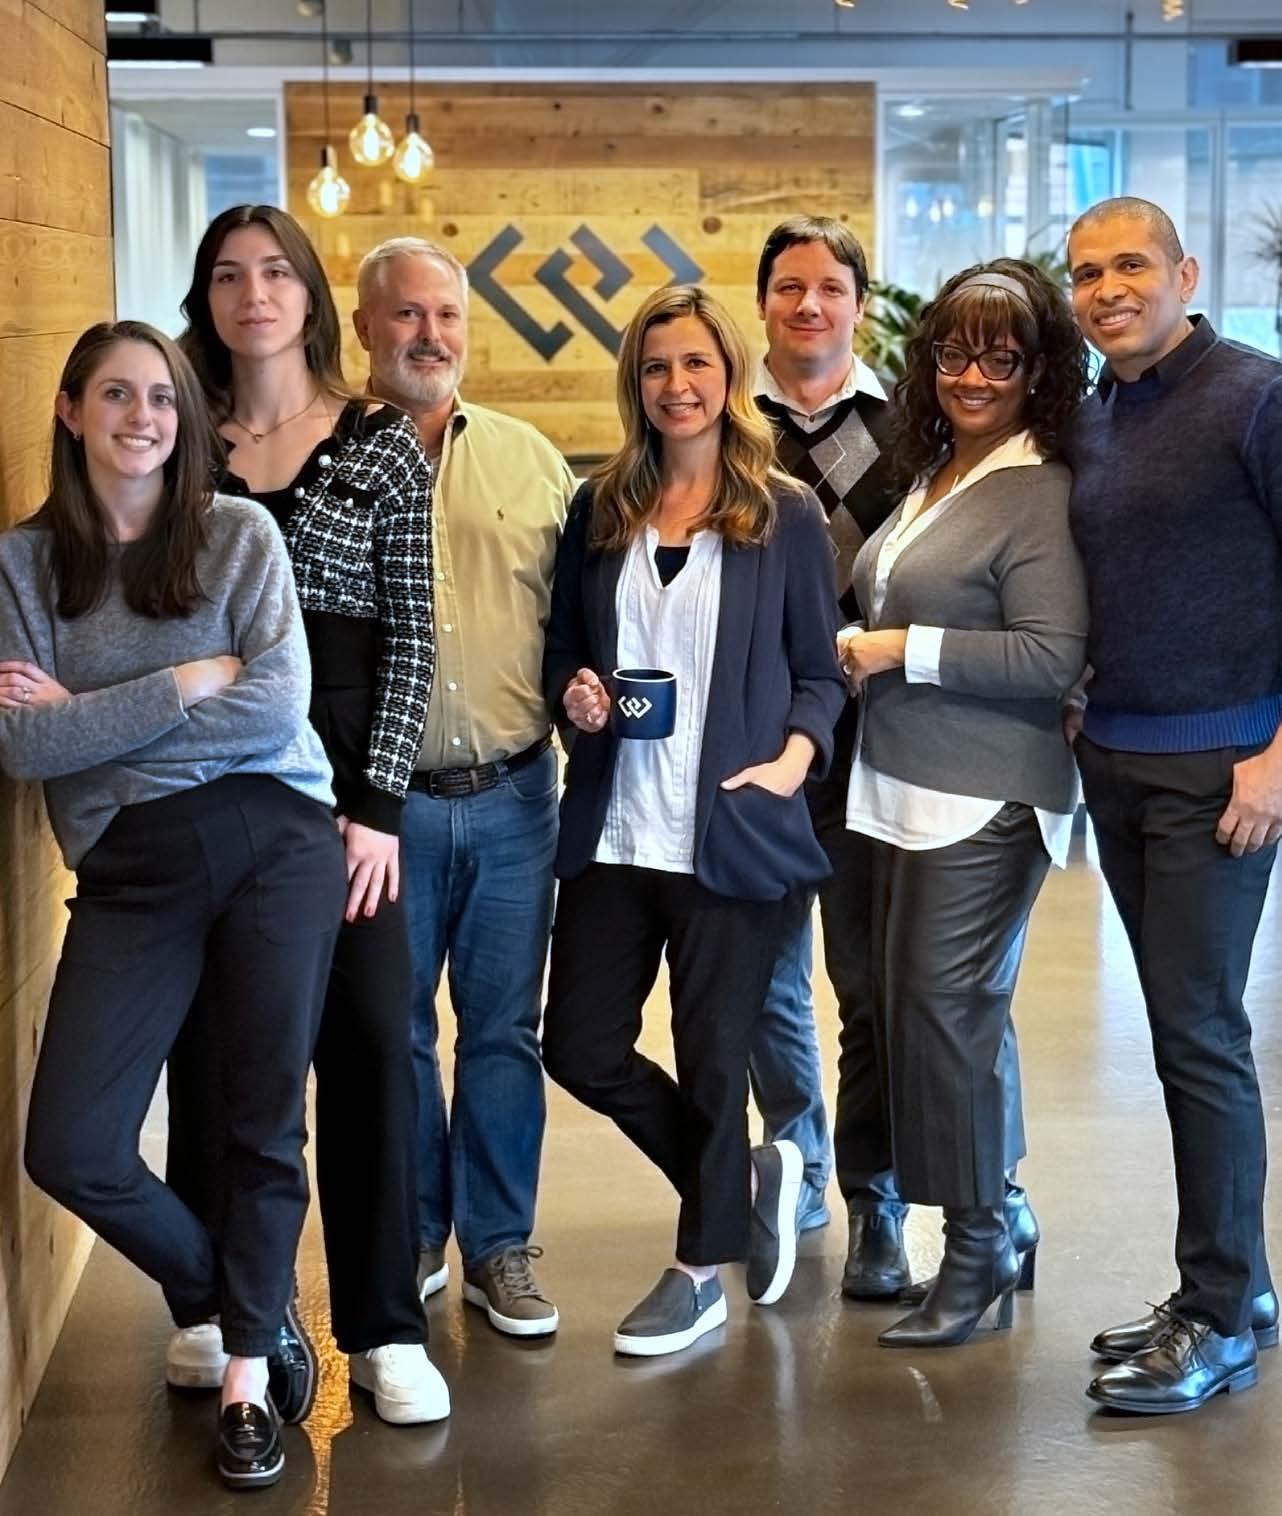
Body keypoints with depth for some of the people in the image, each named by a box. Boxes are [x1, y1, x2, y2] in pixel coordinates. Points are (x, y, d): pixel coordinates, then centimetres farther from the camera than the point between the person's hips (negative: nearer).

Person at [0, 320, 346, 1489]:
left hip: (275, 842, -1)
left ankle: (249, 1371, 22)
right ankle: (219, 1294, 22)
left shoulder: (240, 534, 3)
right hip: (131, 867, 1)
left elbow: (278, 709, -9)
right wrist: (191, 681, -9)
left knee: (265, 1119, 6)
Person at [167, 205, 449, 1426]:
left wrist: (378, 803, -8)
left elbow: (410, 636, -1)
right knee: (211, 1043, 5)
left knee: (368, 1041, 0)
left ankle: (382, 1328, 10)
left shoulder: (381, 445, 3)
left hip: (340, 778, -1)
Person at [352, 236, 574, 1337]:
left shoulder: (530, 460, 7)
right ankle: (412, 1238, 26)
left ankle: (500, 1246, 22)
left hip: (513, 795, 2)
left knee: (505, 1030, 9)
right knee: (391, 1029, 10)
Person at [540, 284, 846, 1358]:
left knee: (712, 1059, 5)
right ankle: (751, 1175, 30)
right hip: (612, 830, 4)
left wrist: (797, 753, -15)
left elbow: (819, 669, 2)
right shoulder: (600, 510, 9)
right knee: (583, 1047, 6)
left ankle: (703, 1269, 25)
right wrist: (572, 691, -6)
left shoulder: (785, 515, 0)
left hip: (731, 831, -4)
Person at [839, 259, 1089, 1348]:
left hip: (985, 804, -9)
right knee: (906, 1003, 11)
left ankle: (979, 1249, 5)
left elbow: (1052, 657, -20)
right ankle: (993, 1217, 24)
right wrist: (859, 650, 10)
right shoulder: (930, 476, 15)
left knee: (946, 1005, -8)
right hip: (903, 789, 9)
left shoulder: (1040, 496, -12)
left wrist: (903, 649, -16)